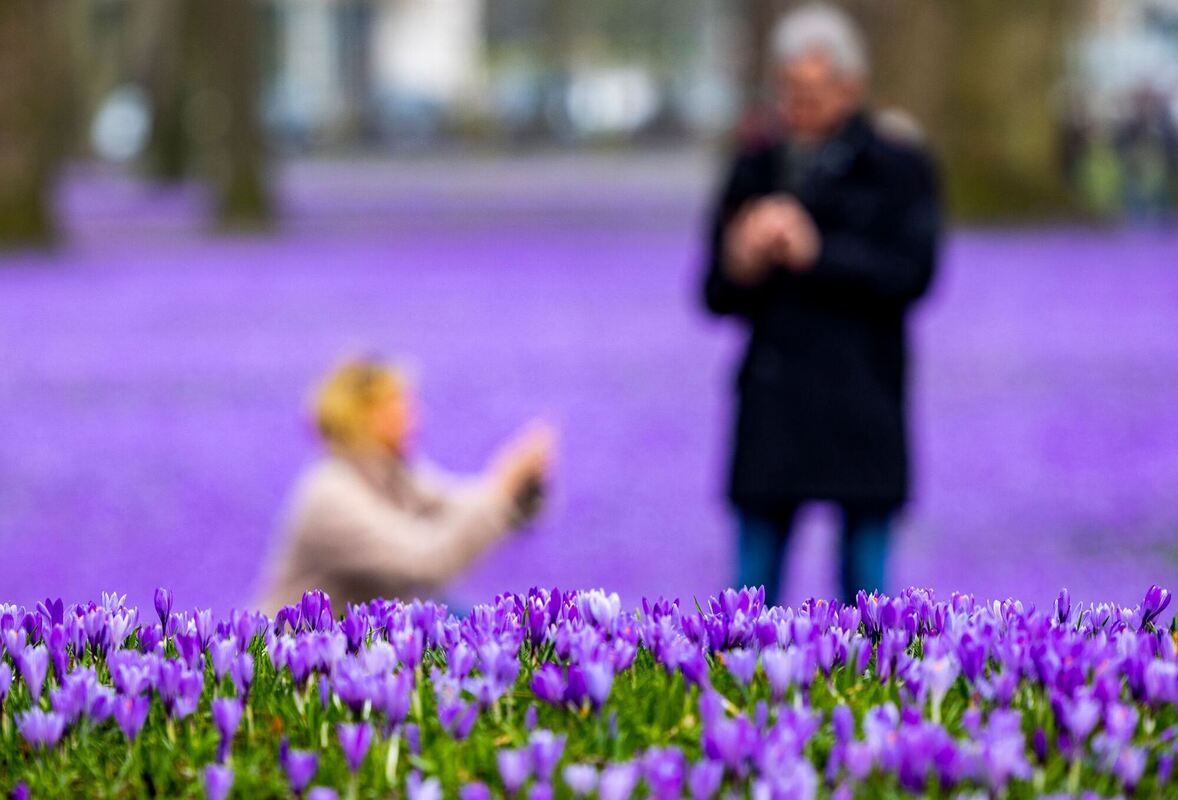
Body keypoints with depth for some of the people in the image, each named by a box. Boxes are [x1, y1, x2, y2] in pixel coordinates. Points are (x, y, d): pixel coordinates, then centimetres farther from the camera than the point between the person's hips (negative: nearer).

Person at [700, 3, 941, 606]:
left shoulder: (898, 168, 4)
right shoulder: (756, 170, 12)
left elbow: (912, 273, -9)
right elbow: (717, 296, 10)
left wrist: (818, 253, -16)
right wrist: (744, 268, -12)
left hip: (863, 406, -2)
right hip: (774, 393, 2)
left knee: (865, 577, 1)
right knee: (753, 584, 1)